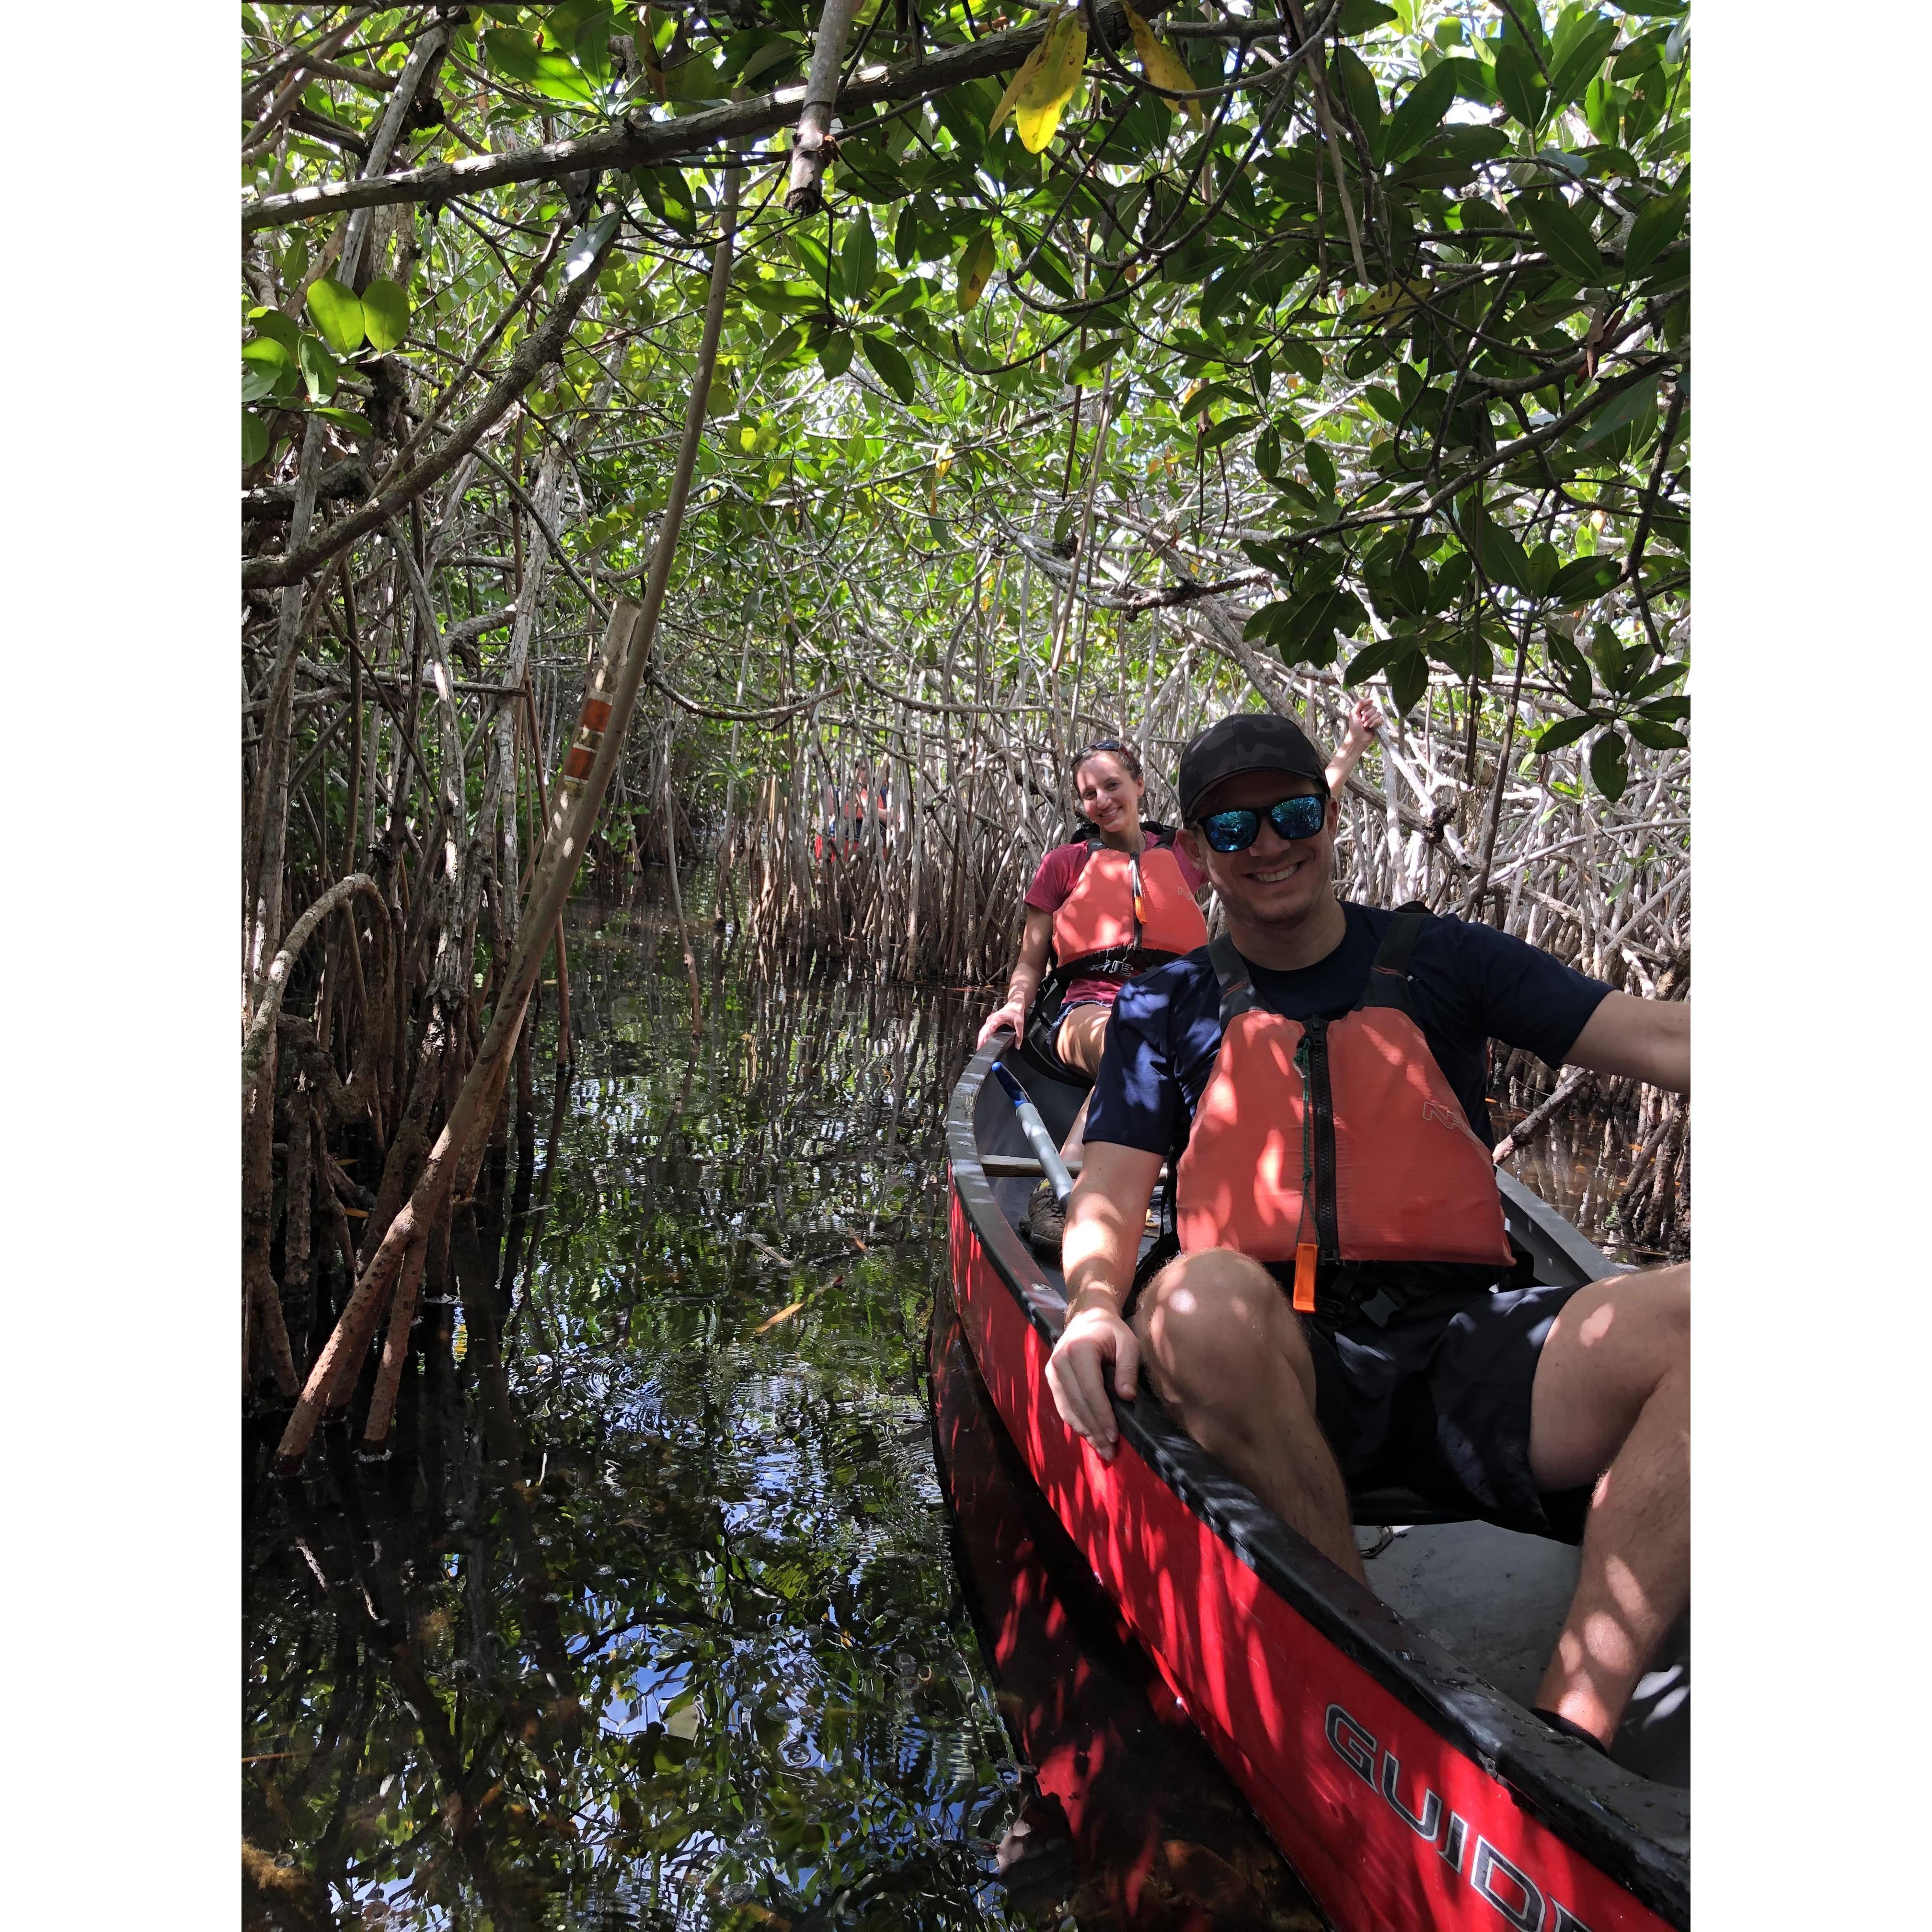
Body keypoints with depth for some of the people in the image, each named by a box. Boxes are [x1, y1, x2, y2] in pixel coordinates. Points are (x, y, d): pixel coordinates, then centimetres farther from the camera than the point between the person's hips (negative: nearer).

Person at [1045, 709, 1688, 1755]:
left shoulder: (1438, 960, 15)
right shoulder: (1167, 1008, 15)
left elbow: (1663, 1040, 5)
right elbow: (1108, 1196, 4)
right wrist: (1094, 1303, -18)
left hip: (1468, 1350, 1)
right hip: (1283, 1370, 0)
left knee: (1689, 1318, -26)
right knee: (1199, 1299, -35)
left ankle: (1567, 1728, -25)